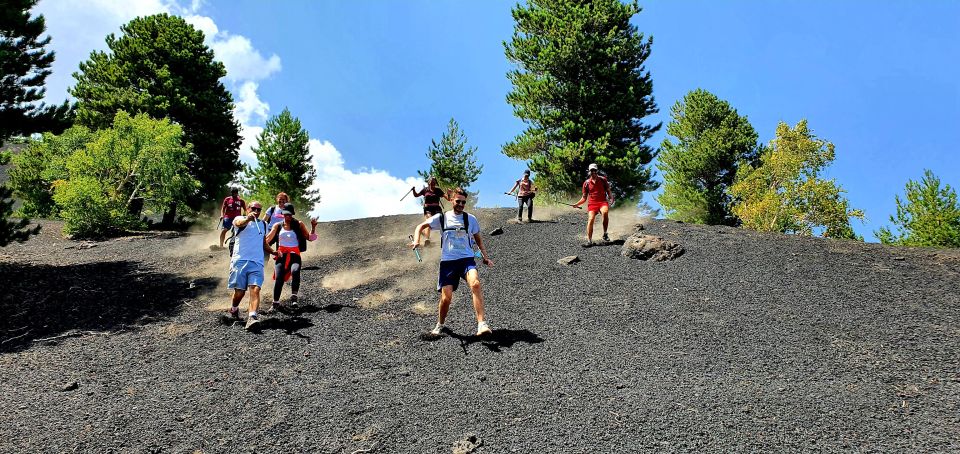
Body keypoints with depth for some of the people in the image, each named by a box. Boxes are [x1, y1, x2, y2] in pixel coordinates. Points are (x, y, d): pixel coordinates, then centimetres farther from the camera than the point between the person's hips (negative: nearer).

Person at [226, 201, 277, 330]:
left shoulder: (263, 224, 22)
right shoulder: (240, 219, 6)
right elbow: (239, 223, -21)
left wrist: (274, 252, 12)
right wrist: (248, 219, -44)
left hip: (257, 263, 3)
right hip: (240, 260, -3)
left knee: (255, 289, -16)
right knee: (239, 291, 2)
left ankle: (252, 317, -29)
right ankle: (234, 310, 33)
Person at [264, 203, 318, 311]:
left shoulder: (299, 224, 8)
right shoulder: (278, 226, 12)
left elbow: (310, 238, 5)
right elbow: (266, 239, 14)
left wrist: (313, 227, -8)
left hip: (294, 255, -2)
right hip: (281, 255, 2)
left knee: (295, 271, -33)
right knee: (279, 278, -11)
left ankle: (294, 297, -23)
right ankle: (275, 303, 6)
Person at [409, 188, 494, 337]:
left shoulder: (471, 219, 10)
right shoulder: (441, 217, 7)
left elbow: (477, 238, 22)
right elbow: (421, 226, 9)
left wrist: (485, 256, 13)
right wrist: (416, 240, -10)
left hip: (467, 259, 0)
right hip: (447, 261, 0)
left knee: (475, 284, -29)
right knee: (446, 297, -5)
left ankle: (482, 324, -33)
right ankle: (440, 325, 24)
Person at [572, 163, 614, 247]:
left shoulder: (603, 180, 9)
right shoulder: (586, 183, 11)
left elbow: (608, 191, 13)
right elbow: (584, 198, 15)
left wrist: (611, 198, -7)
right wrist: (577, 204, 1)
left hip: (602, 201, -1)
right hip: (592, 203, 1)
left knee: (605, 212, -33)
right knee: (590, 219, -16)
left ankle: (605, 234, -16)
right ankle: (589, 241, -11)